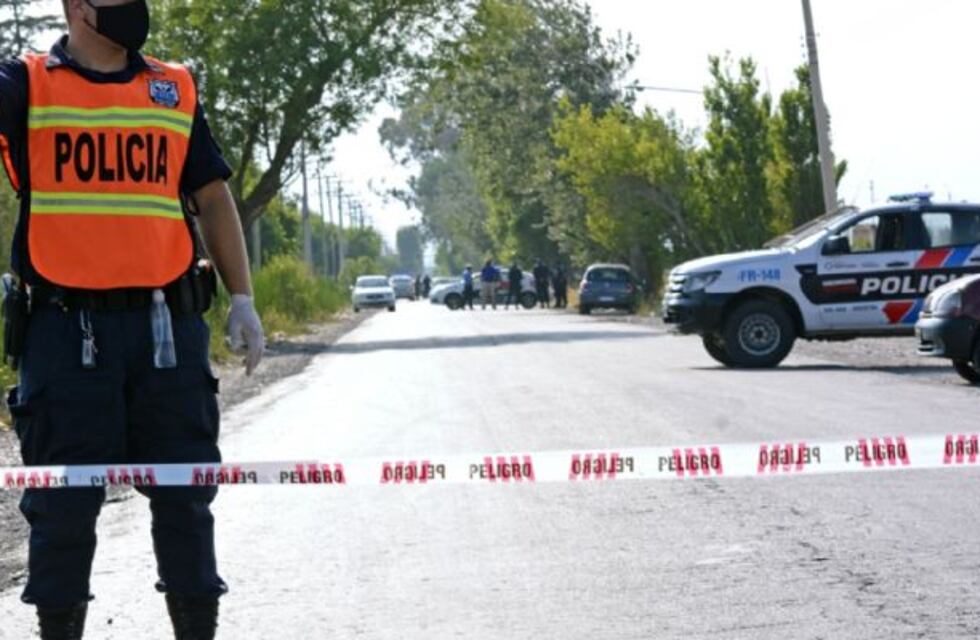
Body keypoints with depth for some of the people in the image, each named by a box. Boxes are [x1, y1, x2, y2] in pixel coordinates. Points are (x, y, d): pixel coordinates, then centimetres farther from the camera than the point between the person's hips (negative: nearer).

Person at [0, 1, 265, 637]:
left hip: (168, 328, 3)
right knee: (64, 500, 3)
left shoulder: (177, 90, 13)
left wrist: (243, 299, 11)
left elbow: (212, 198, 16)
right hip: (66, 329, -3)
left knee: (184, 493, 6)